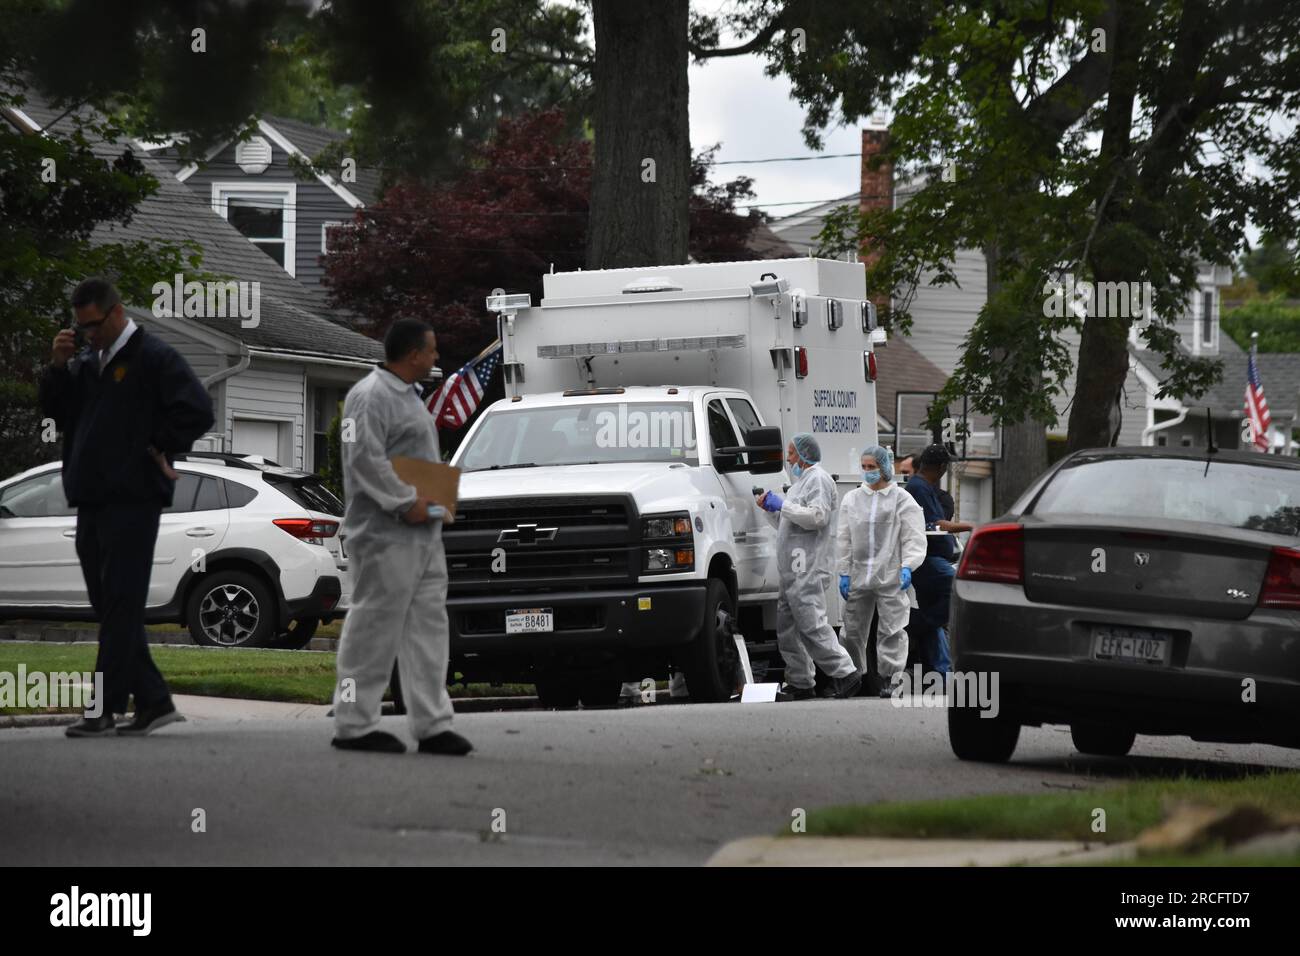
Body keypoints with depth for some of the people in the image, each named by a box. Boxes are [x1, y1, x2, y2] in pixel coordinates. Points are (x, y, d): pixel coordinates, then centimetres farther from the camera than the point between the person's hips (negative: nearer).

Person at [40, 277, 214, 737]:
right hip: (91, 503, 9)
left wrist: (161, 449, -7)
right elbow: (56, 411, 19)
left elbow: (198, 410, -13)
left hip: (131, 502, -9)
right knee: (113, 610, 9)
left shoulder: (154, 358, -6)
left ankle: (105, 709, -11)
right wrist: (58, 366, 4)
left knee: (120, 608, -9)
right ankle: (154, 702, 14)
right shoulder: (87, 363, 19)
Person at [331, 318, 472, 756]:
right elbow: (365, 458, -22)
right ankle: (354, 726, -1)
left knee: (427, 626, 8)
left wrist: (436, 497, 11)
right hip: (386, 534, -10)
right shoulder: (370, 396, -13)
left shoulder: (408, 395, 20)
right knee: (374, 628, -6)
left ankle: (433, 724, 11)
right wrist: (407, 502, -21)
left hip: (422, 535, 10)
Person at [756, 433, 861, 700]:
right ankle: (801, 682, 14)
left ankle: (845, 673, -15)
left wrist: (783, 505, -14)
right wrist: (770, 509, 15)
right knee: (787, 629, 10)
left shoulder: (818, 479, -7)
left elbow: (817, 516, -21)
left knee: (812, 624, -16)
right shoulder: (802, 481, 25)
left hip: (808, 571, -11)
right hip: (792, 570, 11)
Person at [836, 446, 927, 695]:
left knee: (891, 629, -4)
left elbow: (913, 538, -3)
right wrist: (844, 572, 5)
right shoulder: (852, 500, 10)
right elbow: (844, 539, 11)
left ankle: (888, 677, 1)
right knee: (853, 629, 7)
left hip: (891, 579, -4)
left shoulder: (902, 500, 0)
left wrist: (907, 567, -16)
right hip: (858, 578, 4)